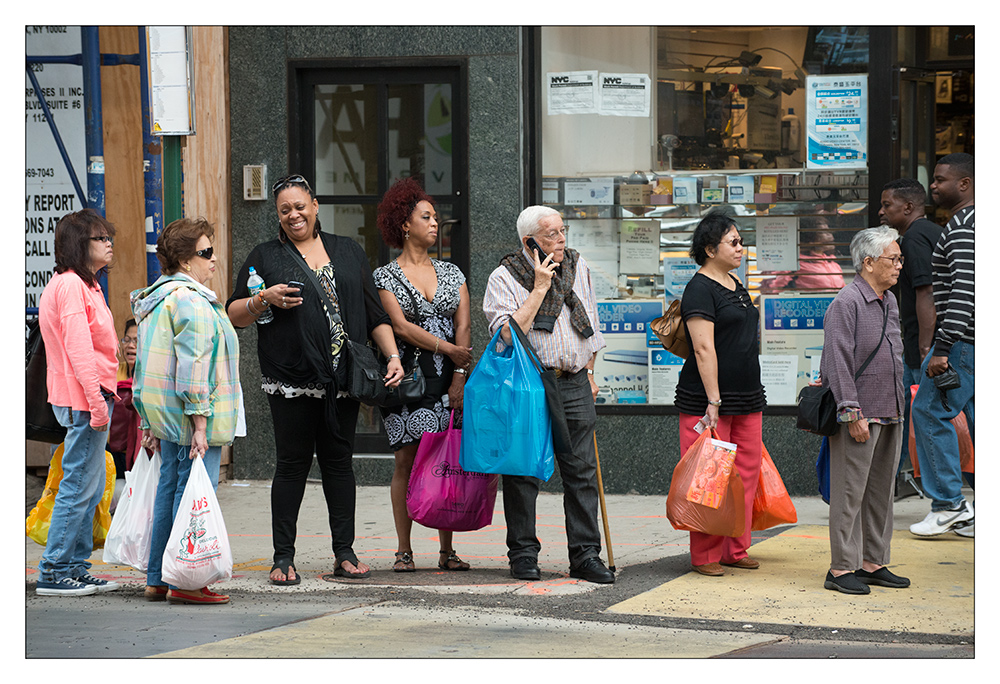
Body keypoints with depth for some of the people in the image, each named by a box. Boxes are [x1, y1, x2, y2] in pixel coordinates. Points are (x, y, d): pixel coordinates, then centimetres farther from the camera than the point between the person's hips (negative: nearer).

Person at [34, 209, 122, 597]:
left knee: (90, 486, 13)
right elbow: (79, 348, -20)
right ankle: (52, 572, -4)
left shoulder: (82, 285, 19)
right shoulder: (71, 285, -14)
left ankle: (75, 568, 17)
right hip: (83, 399, -11)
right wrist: (96, 401, -22)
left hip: (87, 397, 11)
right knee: (80, 484, -8)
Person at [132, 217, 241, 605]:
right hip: (189, 413, -10)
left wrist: (150, 421, 25)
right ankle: (184, 582, -6)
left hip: (163, 414, 10)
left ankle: (158, 579, 18)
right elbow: (193, 366, -21)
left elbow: (146, 363, 22)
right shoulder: (193, 303, -15)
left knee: (170, 489, 14)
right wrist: (200, 423, -22)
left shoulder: (156, 299, 18)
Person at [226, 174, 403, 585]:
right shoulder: (265, 257, 8)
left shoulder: (348, 253, 16)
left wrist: (393, 356, 5)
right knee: (293, 463, -2)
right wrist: (265, 300, -11)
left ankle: (344, 554, 10)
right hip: (291, 380, -2)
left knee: (339, 461, 4)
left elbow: (374, 313, 16)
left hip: (342, 378, 2)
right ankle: (283, 558, 2)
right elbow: (233, 314, 7)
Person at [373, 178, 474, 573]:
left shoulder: (451, 273, 13)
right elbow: (401, 326, -8)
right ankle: (404, 550, 0)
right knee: (406, 460, -4)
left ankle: (447, 550, 5)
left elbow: (463, 325, 5)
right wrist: (448, 348, -12)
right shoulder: (385, 277, 3)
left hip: (447, 381, 3)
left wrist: (460, 376, -6)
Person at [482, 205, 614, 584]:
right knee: (523, 472, 0)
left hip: (573, 383, 4)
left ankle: (585, 555, 4)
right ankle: (523, 554, 10)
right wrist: (539, 288, -15)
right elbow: (510, 334, -17)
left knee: (582, 470, 1)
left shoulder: (578, 266, 11)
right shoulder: (504, 278, -5)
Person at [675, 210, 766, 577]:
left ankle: (735, 549, 17)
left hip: (746, 397, 9)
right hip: (707, 398, -9)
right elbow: (704, 348, -18)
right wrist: (713, 401, -22)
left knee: (746, 471, 8)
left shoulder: (736, 285, 16)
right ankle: (705, 556, 2)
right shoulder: (700, 289, -12)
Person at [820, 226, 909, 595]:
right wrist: (853, 412, -20)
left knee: (881, 491, 11)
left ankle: (873, 563, 19)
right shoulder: (846, 303, -12)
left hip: (889, 413, 9)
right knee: (850, 493, -6)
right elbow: (839, 362, -16)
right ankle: (842, 569, -3)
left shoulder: (890, 302, 16)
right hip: (859, 415, -9)